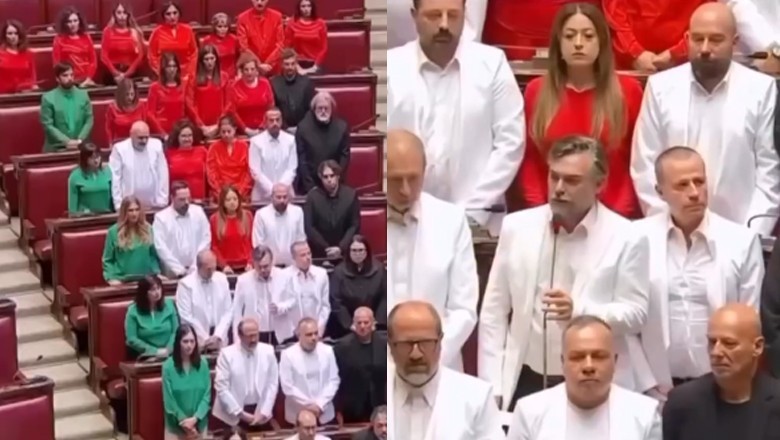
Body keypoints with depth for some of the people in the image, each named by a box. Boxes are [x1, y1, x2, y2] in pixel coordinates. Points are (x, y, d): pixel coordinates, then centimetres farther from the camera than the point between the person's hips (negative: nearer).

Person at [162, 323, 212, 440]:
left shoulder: (203, 364, -2)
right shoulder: (168, 366, -10)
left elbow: (207, 395, -2)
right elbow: (168, 400, -8)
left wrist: (195, 418, -14)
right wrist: (183, 421, -12)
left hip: (199, 424, 2)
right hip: (176, 426, -2)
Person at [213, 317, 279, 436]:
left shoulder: (268, 351, 1)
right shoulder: (227, 354, -8)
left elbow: (273, 384, 3)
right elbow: (221, 387, -9)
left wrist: (264, 412, -4)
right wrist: (240, 413, -10)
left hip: (260, 412, 2)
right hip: (234, 414, -2)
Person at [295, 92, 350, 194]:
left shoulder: (342, 127, 1)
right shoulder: (303, 127, -4)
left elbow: (345, 156, 1)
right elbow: (301, 160, -6)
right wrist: (310, 187, -12)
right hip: (308, 188, -1)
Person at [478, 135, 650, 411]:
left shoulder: (627, 238, -4)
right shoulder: (517, 226, 2)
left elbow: (636, 313, -6)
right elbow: (494, 312, 5)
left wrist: (579, 310, -24)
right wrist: (491, 388, 0)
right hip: (525, 382, 2)